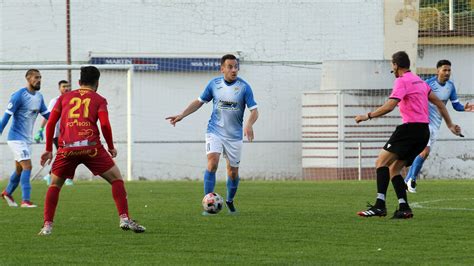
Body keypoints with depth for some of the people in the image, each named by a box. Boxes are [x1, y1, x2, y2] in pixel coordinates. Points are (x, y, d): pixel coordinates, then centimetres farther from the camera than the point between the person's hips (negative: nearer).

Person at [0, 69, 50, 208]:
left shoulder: (39, 97, 8)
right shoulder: (19, 96, -16)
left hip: (27, 139, 8)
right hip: (17, 138, -8)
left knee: (20, 169, 17)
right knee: (27, 166, -16)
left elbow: (47, 114, 15)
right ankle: (25, 200, -17)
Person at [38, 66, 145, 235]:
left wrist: (48, 150, 21)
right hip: (91, 146, -2)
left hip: (67, 148, 2)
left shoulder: (64, 98, 21)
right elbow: (104, 125, -1)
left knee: (55, 185, 19)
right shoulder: (99, 100, 14)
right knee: (116, 178, 11)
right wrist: (111, 147, 12)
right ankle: (124, 219, -1)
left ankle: (47, 226, 8)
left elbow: (51, 123, 15)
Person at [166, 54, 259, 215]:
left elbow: (254, 111, -11)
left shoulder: (244, 87, -8)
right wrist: (182, 115, 4)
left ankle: (230, 201, 35)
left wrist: (249, 124, -31)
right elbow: (199, 102, 12)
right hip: (215, 132, 0)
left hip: (234, 135, 0)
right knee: (212, 163, -21)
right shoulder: (214, 84, -2)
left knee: (233, 172, 7)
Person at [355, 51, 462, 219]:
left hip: (410, 128, -9)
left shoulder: (402, 81, -7)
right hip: (424, 131, 9)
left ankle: (380, 205, -25)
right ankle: (404, 208, 0)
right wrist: (450, 125, 31)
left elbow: (389, 106, -19)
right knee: (394, 169, 11)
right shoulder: (419, 81, 21)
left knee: (381, 162, -11)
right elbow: (439, 103, 26)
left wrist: (368, 116, -12)